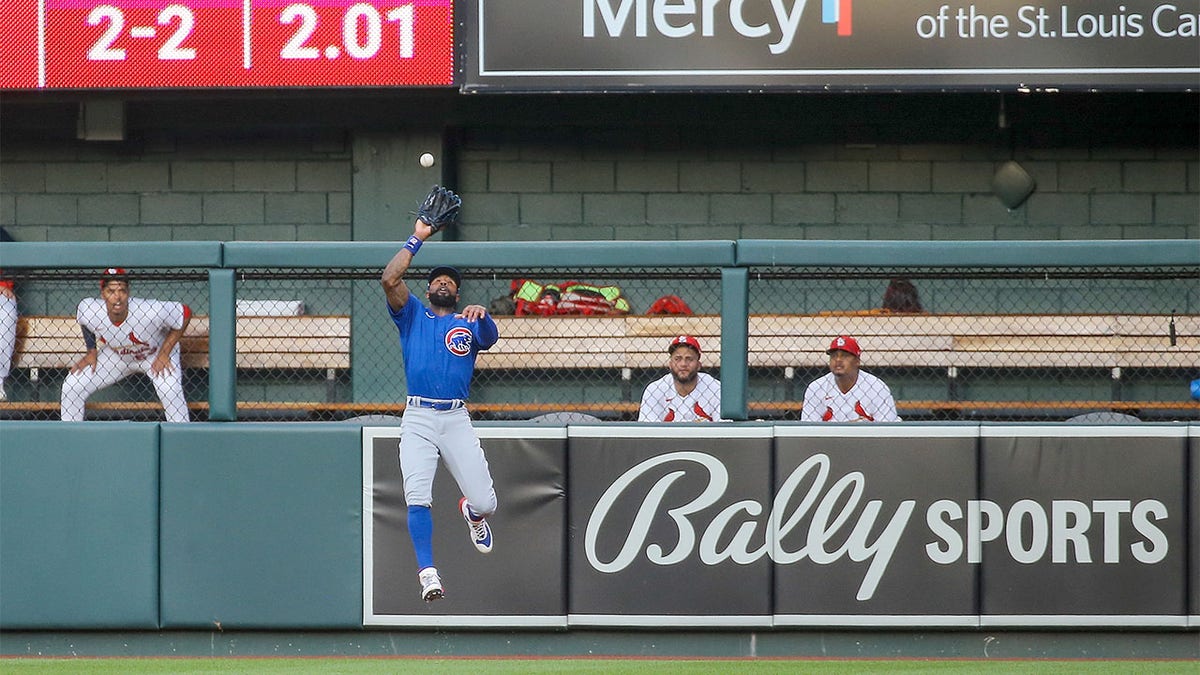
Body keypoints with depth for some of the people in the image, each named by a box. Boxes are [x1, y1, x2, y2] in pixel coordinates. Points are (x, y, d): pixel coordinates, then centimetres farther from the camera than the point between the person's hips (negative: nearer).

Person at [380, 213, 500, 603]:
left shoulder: (468, 323, 17)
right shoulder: (413, 316, 18)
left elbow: (490, 336, -7)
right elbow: (390, 280, 2)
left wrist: (481, 315, -29)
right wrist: (417, 240, 7)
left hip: (457, 420, 0)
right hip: (418, 420, 0)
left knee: (485, 503, -4)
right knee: (417, 498, -18)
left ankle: (472, 514, 34)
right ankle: (427, 572, -14)